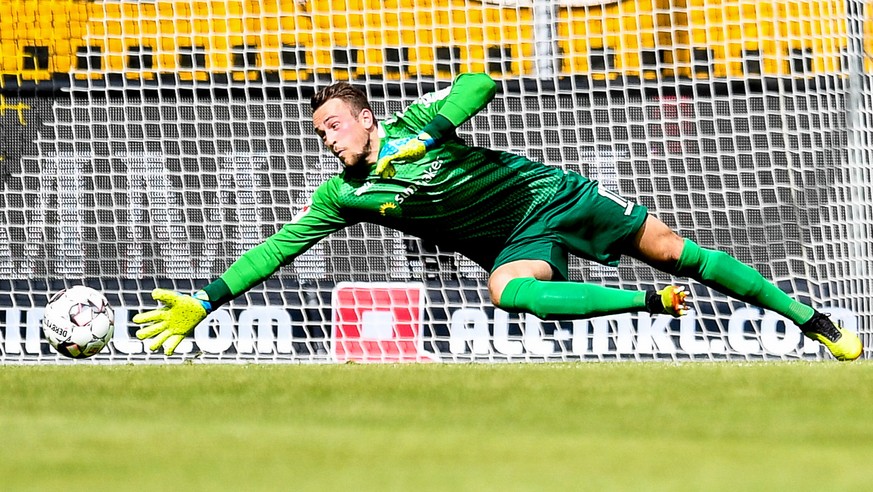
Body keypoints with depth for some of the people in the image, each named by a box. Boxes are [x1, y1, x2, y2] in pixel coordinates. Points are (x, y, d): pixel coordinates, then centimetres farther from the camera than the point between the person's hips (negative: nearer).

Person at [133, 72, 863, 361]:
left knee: (671, 248, -4)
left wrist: (425, 136, -29)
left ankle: (809, 319, 5)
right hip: (518, 244, 2)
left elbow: (480, 83, -20)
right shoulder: (344, 196, -4)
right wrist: (204, 303, -13)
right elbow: (279, 247, -6)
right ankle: (652, 303, -24)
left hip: (549, 194, -2)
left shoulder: (413, 123, -12)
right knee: (506, 290, -33)